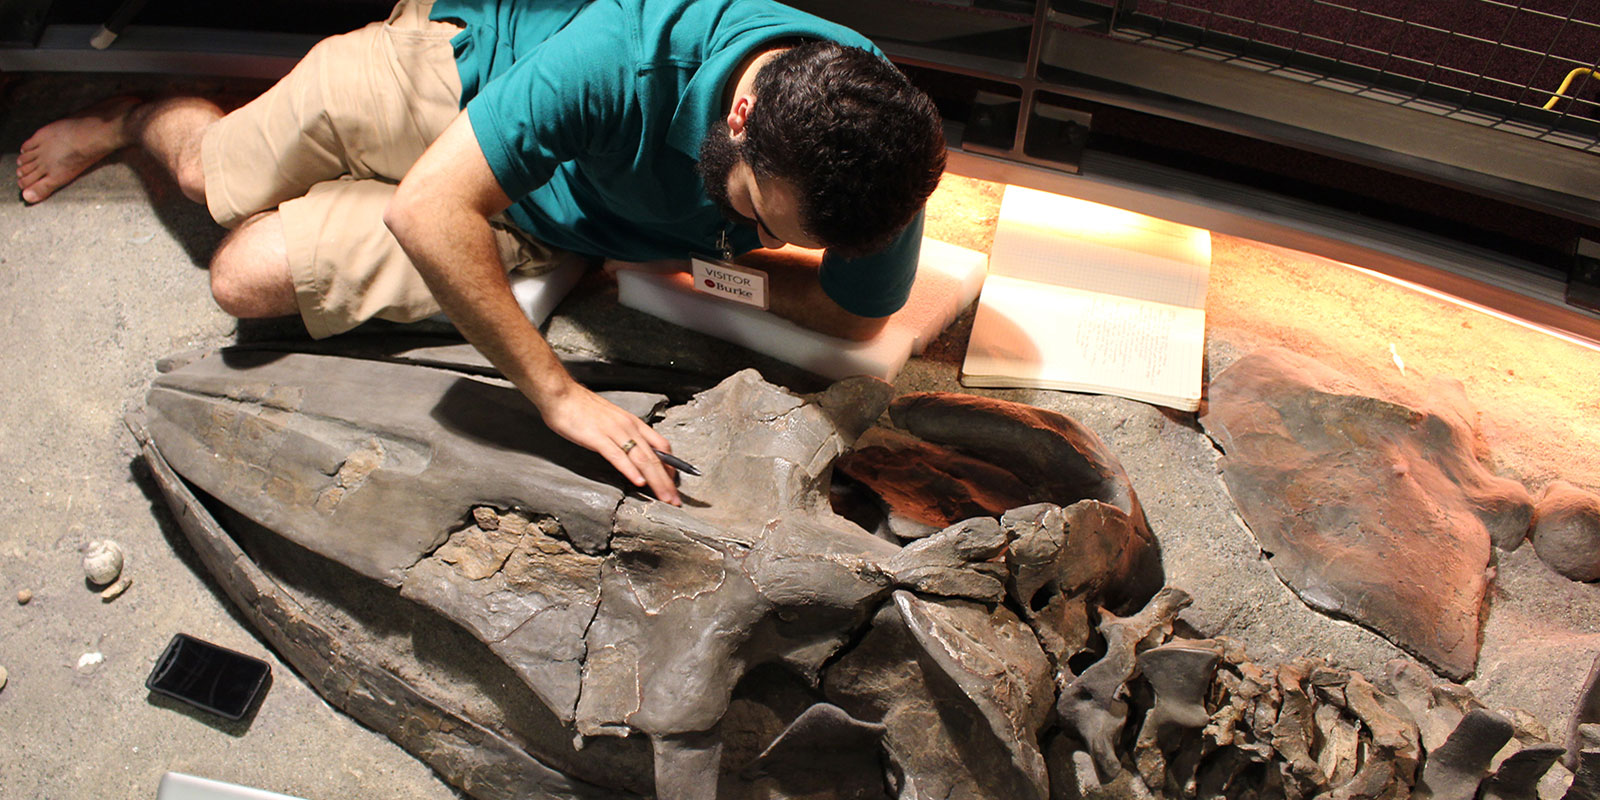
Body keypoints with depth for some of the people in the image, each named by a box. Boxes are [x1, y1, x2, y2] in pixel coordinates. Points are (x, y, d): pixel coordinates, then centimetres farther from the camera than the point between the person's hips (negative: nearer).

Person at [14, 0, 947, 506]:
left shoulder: (877, 179, -33)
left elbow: (852, 317, -13)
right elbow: (430, 211, -41)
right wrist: (561, 394, -42)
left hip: (527, 225, 3)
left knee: (248, 277, -1)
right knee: (215, 174, 13)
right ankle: (130, 116, 53)